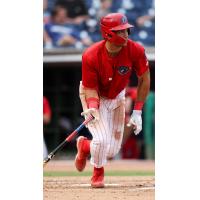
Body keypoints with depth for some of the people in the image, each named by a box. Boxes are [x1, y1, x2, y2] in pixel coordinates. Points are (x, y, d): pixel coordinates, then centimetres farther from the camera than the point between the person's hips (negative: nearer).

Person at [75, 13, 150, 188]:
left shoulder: (135, 50, -26)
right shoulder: (91, 56, -32)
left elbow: (144, 80, -11)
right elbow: (91, 88, -22)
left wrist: (137, 112, -13)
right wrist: (92, 107, -43)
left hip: (117, 97, 3)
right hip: (94, 97, -3)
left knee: (111, 152, 4)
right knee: (102, 140, -21)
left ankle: (85, 146, 38)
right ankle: (98, 173, 13)